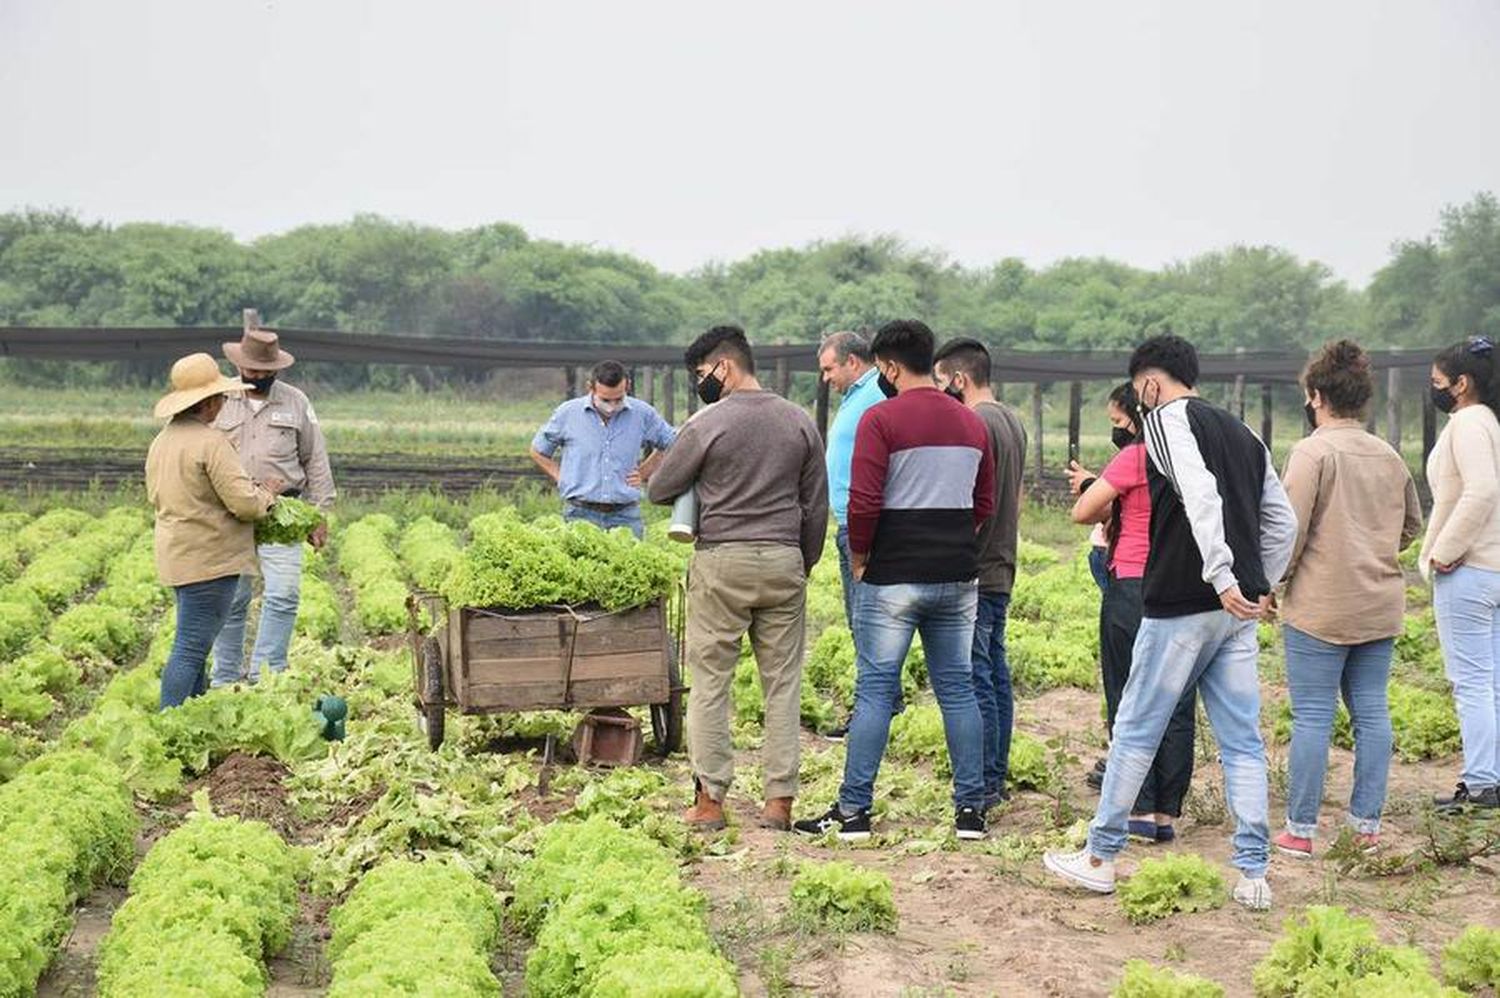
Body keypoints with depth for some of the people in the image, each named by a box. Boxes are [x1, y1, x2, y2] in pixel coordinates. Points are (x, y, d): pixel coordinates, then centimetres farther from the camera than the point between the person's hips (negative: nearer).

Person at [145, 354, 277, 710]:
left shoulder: (161, 441, 10)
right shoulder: (211, 442, -17)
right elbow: (245, 503, -20)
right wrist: (266, 492, 0)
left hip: (177, 557, 9)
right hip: (209, 560, -9)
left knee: (195, 645, 18)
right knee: (190, 649, -6)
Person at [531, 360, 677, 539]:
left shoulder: (643, 414, 3)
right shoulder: (567, 413, 2)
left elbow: (671, 445, 20)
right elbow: (538, 451, 16)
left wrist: (645, 473, 9)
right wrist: (562, 479, 5)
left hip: (625, 517, 1)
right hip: (580, 515, -1)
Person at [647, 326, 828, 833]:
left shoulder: (709, 423, -6)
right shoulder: (799, 422, 6)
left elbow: (658, 489, 3)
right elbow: (817, 506, 9)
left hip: (722, 561, -3)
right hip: (784, 562, 4)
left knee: (710, 681, 4)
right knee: (783, 682, 7)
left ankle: (709, 799, 4)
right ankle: (779, 800, 7)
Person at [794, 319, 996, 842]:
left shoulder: (881, 419, -9)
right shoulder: (971, 423, 11)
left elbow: (863, 503, -16)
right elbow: (985, 504, 15)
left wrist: (859, 560, -2)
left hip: (894, 578, -5)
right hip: (957, 578, 5)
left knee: (875, 690, 1)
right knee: (957, 689, 10)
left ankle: (853, 810, 4)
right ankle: (971, 809, 12)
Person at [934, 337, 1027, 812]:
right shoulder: (1012, 420, 15)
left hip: (973, 571, -10)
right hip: (1001, 568, 10)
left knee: (974, 679, -6)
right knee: (995, 674, 14)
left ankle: (982, 785, -2)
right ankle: (996, 777, 21)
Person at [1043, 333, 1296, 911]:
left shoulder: (1167, 419, -5)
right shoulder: (1243, 434, 18)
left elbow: (1200, 496, -22)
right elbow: (1282, 521, 17)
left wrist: (1220, 578, -27)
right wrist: (1261, 587, 16)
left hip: (1181, 607, -7)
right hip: (1239, 611, 7)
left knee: (1136, 732, 4)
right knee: (1242, 742, 7)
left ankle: (1100, 858, 13)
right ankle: (1253, 875, 7)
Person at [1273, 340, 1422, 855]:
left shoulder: (1312, 452, -12)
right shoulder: (1390, 456, 9)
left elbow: (1289, 530, -16)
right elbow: (1412, 523, 21)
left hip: (1321, 608, -6)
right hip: (1381, 606, 6)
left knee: (1312, 716, -1)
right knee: (1371, 711, 10)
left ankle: (1300, 830, 3)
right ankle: (1367, 823, 15)